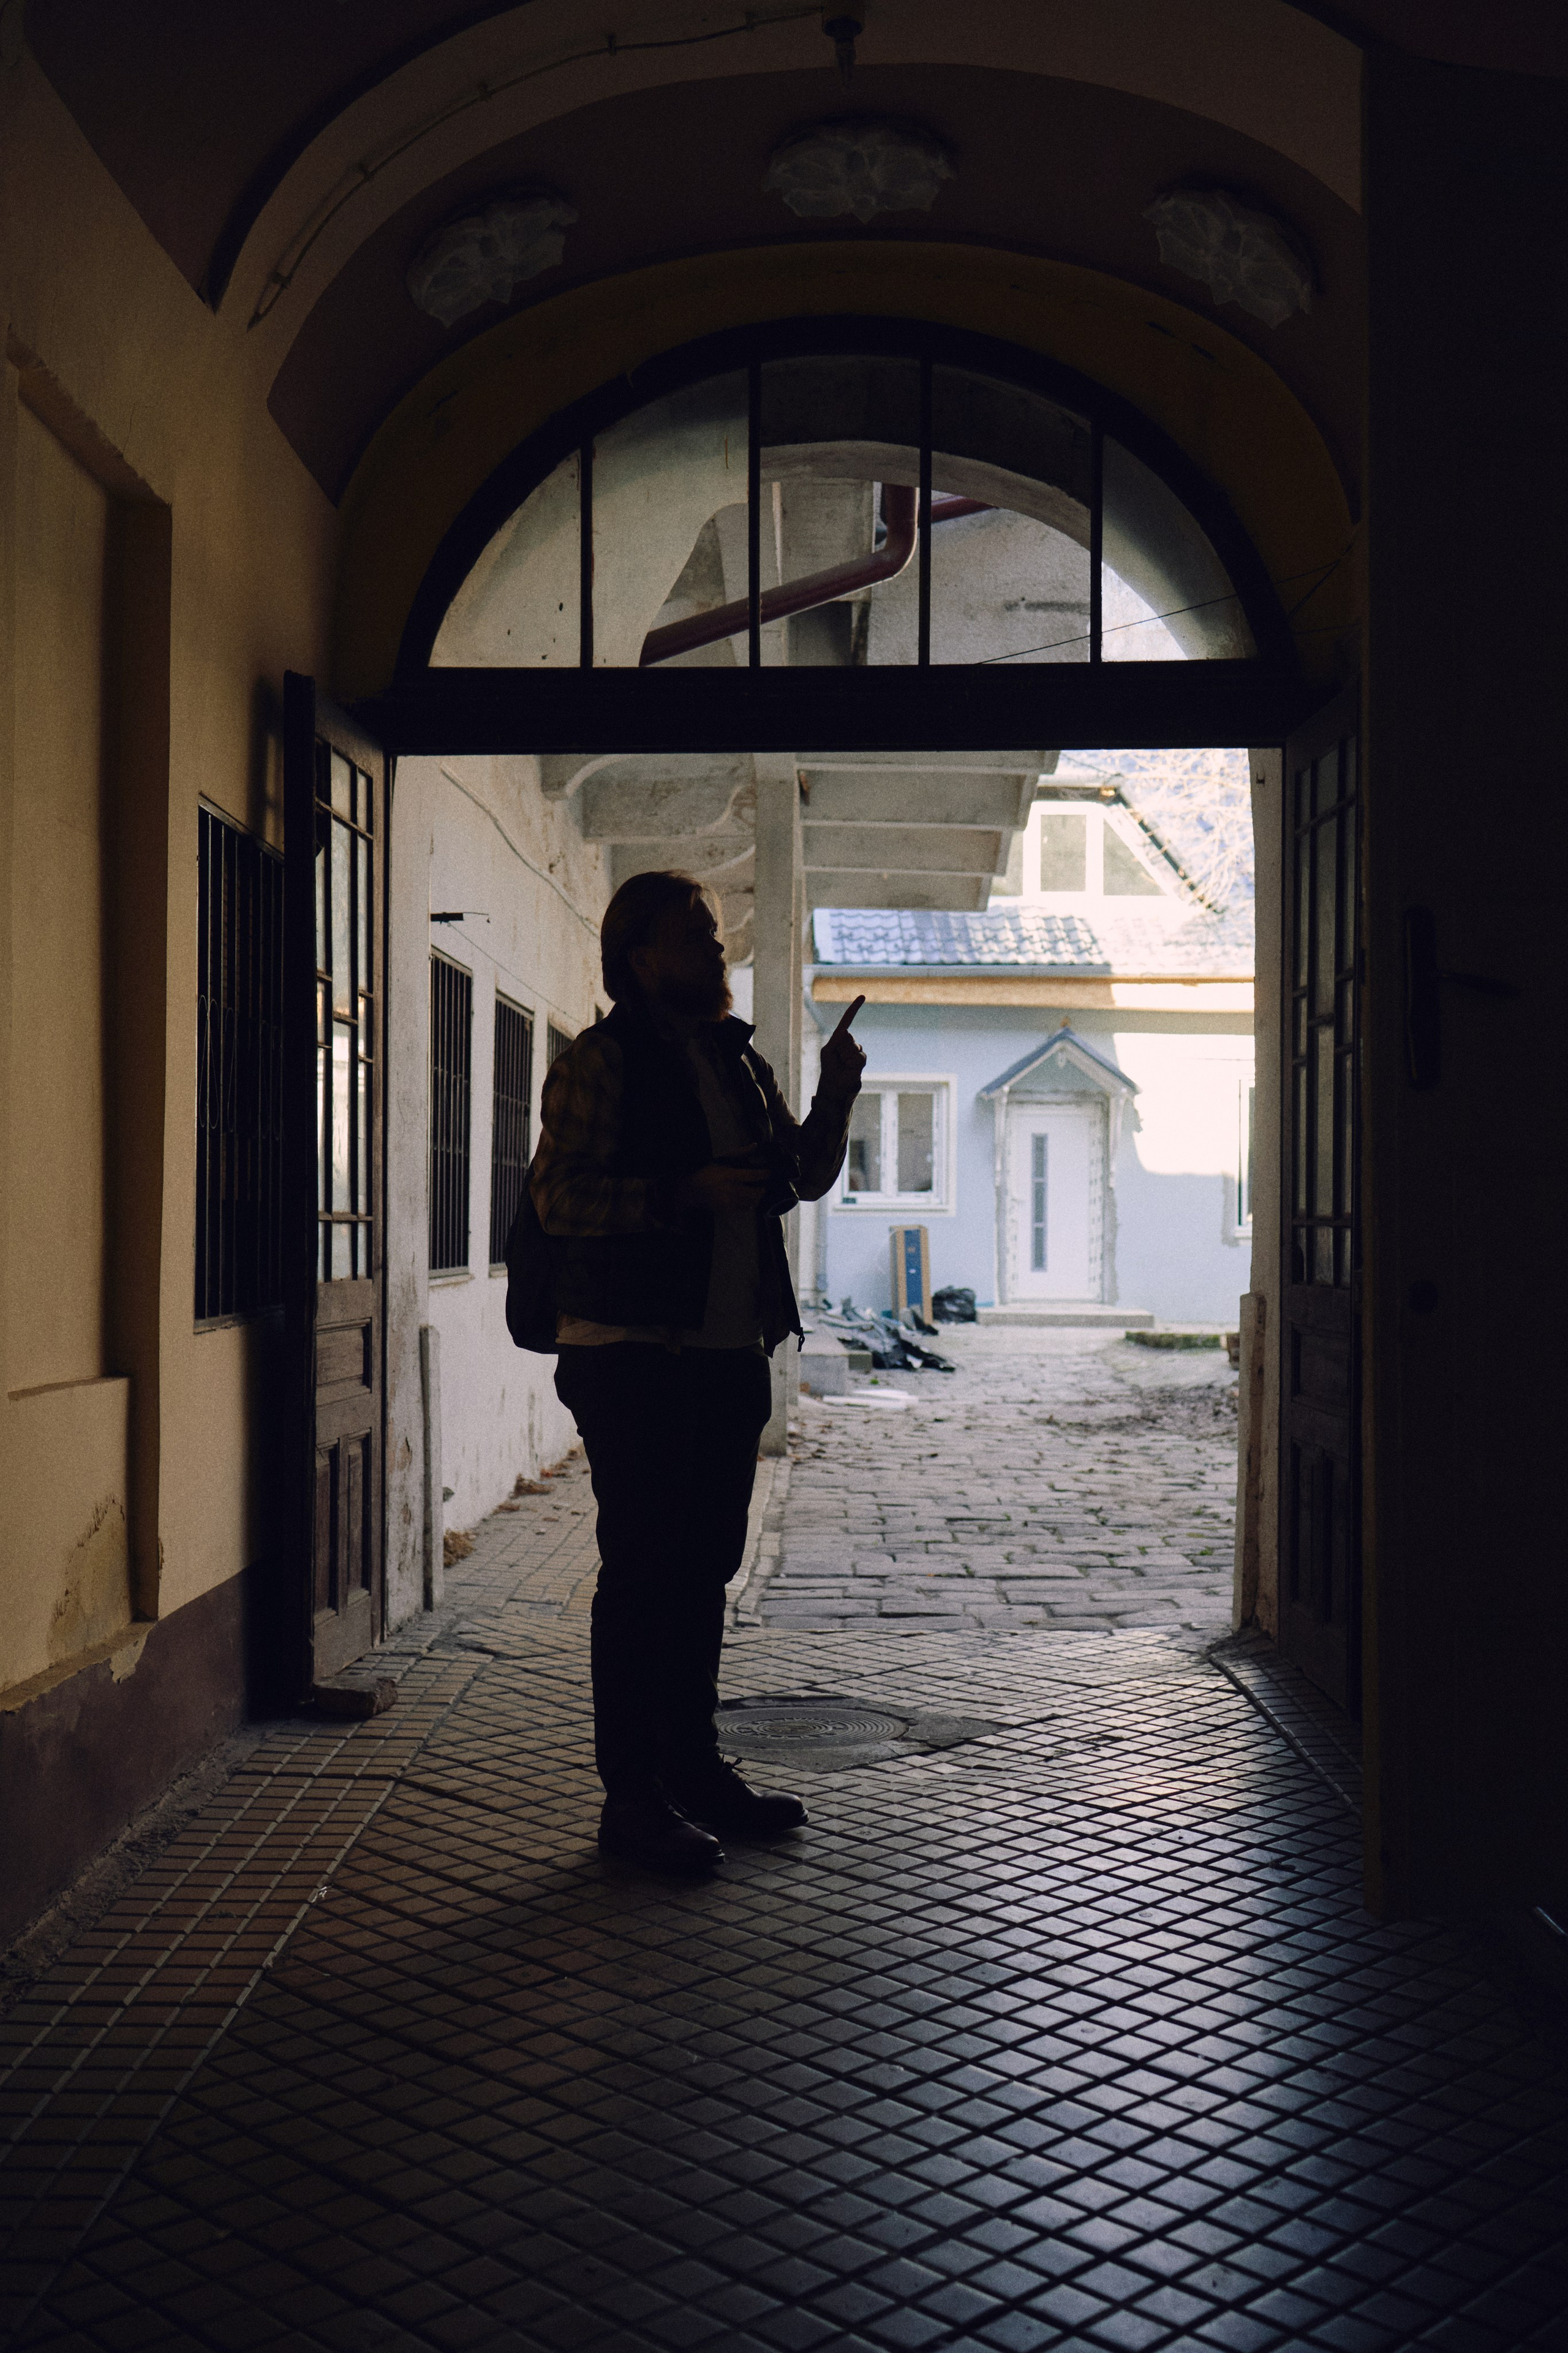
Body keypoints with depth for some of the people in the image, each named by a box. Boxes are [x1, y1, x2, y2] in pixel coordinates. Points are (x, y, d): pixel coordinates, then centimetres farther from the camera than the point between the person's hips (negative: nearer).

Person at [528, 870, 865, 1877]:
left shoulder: (738, 1059, 16)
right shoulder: (600, 1062, -6)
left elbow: (804, 1177, 23)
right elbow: (557, 1193, -15)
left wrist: (835, 1096, 6)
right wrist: (689, 1192, -22)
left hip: (730, 1354, 7)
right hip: (634, 1353, -7)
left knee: (705, 1568, 14)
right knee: (643, 1572, -3)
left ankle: (695, 1768, 26)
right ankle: (633, 1795, 6)